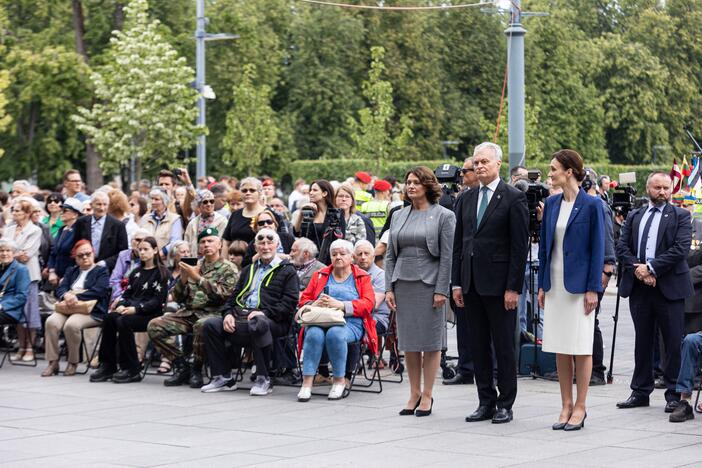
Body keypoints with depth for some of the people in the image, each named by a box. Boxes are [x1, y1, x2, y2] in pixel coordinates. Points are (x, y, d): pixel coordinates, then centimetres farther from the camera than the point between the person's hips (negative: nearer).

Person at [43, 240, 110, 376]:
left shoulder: (101, 271, 10)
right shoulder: (71, 271, 26)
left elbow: (98, 291, -8)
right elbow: (59, 289, 12)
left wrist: (76, 297, -17)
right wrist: (66, 295, -13)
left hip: (90, 311, -5)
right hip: (67, 309, 5)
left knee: (71, 324, -35)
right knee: (51, 322, -27)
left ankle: (73, 363, -17)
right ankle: (53, 362, -21)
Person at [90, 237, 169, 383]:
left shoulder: (161, 272, 0)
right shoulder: (136, 272, 22)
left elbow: (158, 300, -9)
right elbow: (127, 293, 18)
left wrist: (136, 309, -20)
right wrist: (122, 305, -5)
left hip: (151, 314, -6)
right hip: (132, 309, 6)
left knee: (123, 321, -33)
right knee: (110, 317, -25)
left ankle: (132, 370, -25)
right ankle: (107, 366, -23)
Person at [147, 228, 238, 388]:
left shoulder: (228, 269, 4)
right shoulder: (194, 267, 19)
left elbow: (223, 294, -14)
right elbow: (177, 298, 15)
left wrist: (198, 278, -15)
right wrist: (183, 279, -4)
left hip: (212, 313, -6)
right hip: (189, 312, 6)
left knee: (201, 325, -40)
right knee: (154, 326, -14)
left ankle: (196, 369, -18)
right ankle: (182, 367, -5)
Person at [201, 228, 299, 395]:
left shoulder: (287, 271, 9)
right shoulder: (249, 270, 29)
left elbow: (290, 301, -4)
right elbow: (235, 295, 24)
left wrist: (265, 313, -16)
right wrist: (229, 313, 3)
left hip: (270, 320, -6)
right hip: (240, 318, 6)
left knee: (257, 325, -41)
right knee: (210, 325, -16)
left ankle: (263, 379, -29)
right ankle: (223, 377, -10)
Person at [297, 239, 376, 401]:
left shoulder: (362, 277, 16)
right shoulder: (320, 275, 25)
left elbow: (368, 304, -1)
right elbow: (304, 299, 17)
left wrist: (340, 305, -15)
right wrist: (314, 305, -8)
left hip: (350, 322, -2)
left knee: (335, 333, -37)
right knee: (314, 334, -33)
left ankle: (339, 380, -23)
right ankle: (307, 383, -35)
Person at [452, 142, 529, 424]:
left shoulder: (513, 198, -6)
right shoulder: (466, 199, 12)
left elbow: (520, 246, -9)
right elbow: (458, 243, 14)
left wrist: (513, 287, -13)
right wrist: (456, 282, 7)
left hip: (499, 284, -6)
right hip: (471, 283, 6)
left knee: (504, 346, 1)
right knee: (478, 346, 9)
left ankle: (505, 404, 8)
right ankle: (486, 402, 16)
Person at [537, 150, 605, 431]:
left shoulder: (592, 205, -7)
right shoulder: (551, 204, 8)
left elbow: (598, 249, -8)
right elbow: (545, 245, 13)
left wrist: (593, 289, -12)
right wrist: (542, 285, 9)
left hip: (579, 285, -5)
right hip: (555, 285, 6)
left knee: (581, 348, 1)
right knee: (560, 348, 8)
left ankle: (580, 408, 8)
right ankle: (566, 406, 15)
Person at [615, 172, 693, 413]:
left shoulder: (680, 216, 2)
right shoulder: (634, 217, 15)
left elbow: (680, 249, -10)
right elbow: (622, 247, 7)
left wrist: (651, 268, -15)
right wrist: (637, 269, -10)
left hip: (669, 287, -4)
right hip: (639, 286, 4)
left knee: (674, 343, -1)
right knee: (642, 341, 11)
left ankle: (674, 394, 6)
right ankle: (640, 391, 18)